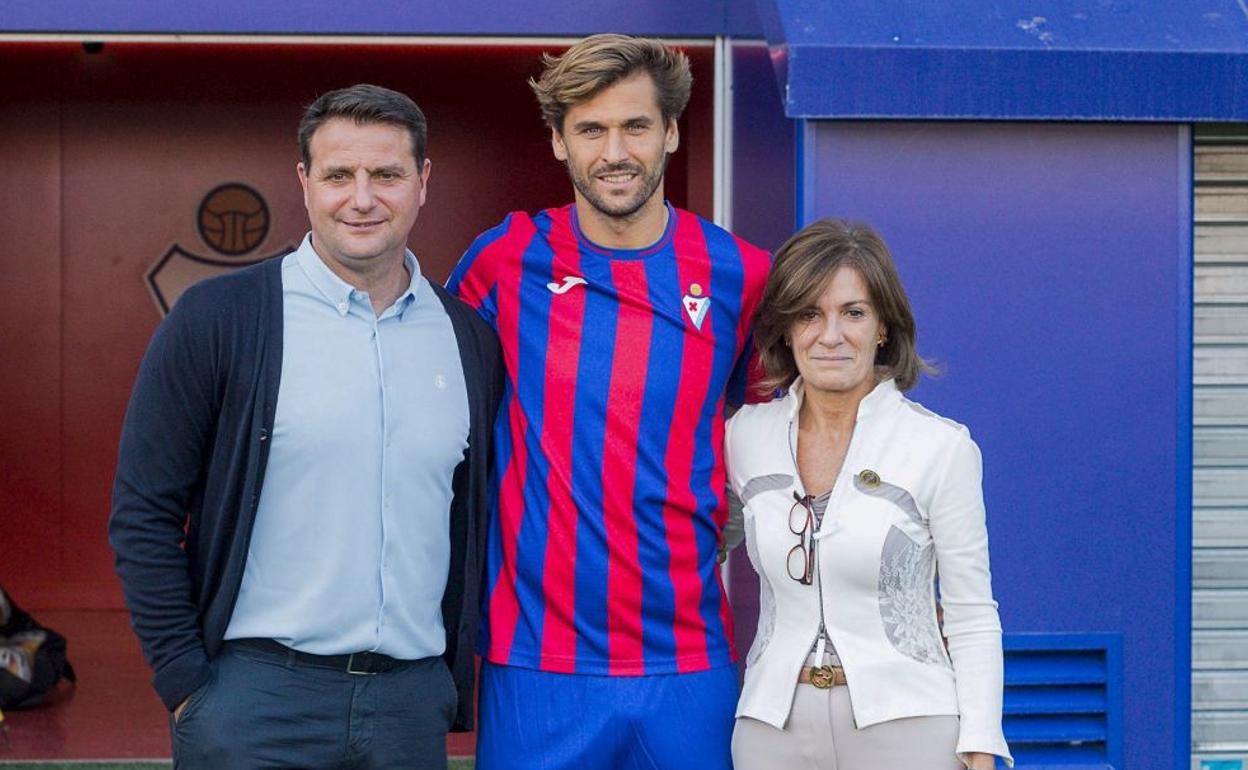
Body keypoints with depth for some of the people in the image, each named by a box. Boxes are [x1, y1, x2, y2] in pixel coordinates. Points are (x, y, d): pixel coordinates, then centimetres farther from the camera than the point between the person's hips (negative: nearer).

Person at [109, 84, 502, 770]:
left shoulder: (470, 339, 9)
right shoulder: (217, 318, -2)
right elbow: (143, 515, -3)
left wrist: (458, 685, 9)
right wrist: (185, 684, -7)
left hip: (412, 703, 3)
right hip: (252, 697, -3)